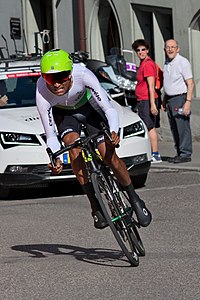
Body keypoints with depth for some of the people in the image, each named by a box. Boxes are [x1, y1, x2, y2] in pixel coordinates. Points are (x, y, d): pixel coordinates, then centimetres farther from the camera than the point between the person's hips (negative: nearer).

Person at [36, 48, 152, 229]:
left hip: (87, 105, 0)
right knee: (73, 147, -28)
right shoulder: (42, 94, -34)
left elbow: (109, 109, -34)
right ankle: (95, 206, -19)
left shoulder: (82, 74, -38)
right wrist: (55, 159, -44)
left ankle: (135, 200, 9)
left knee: (109, 155, -13)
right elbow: (51, 136, -26)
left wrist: (114, 132, -52)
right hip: (63, 112, 0)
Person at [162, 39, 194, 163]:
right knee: (174, 128, 9)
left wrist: (188, 102, -21)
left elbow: (190, 84, -14)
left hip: (180, 98, -8)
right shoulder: (167, 62, 14)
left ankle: (186, 154, -7)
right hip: (170, 99, 8)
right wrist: (165, 101, 22)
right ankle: (180, 153, 14)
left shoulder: (183, 62, -10)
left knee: (182, 127, -9)